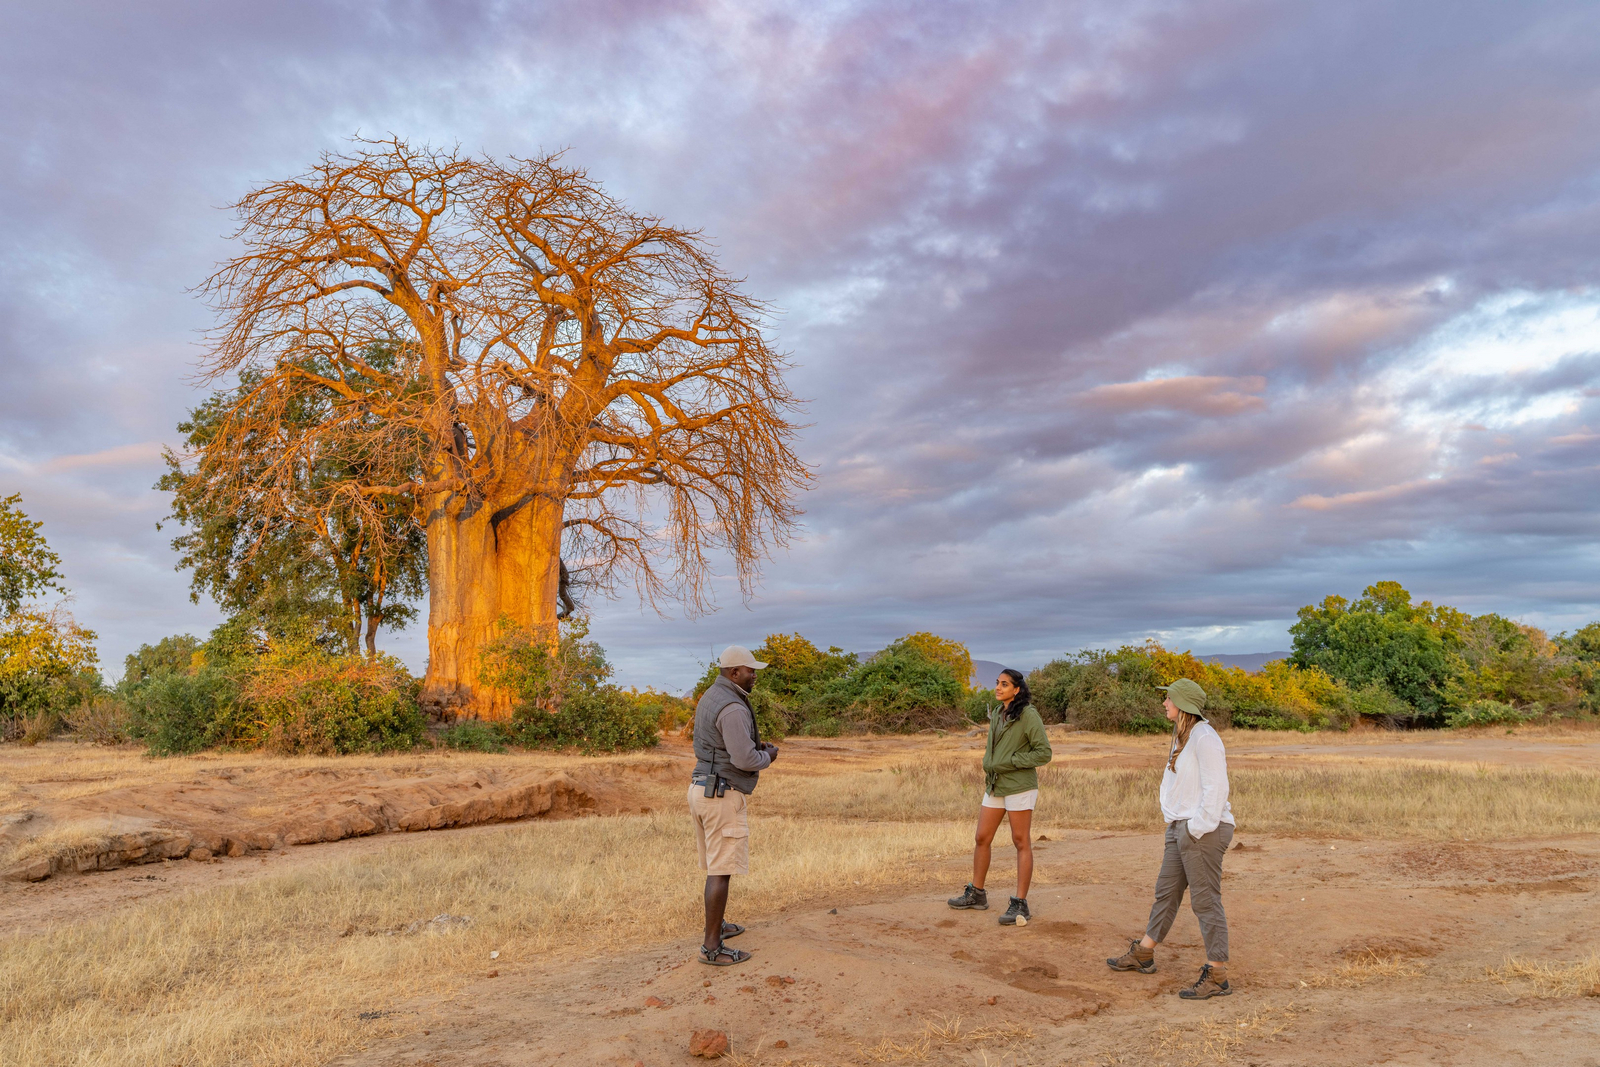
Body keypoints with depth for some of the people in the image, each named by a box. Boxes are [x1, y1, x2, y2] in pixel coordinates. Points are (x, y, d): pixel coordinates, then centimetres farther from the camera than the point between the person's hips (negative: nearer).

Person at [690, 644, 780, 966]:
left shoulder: (709, 699, 13)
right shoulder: (732, 707, -20)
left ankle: (716, 925, 36)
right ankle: (711, 947, 0)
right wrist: (767, 757, -3)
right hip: (723, 795, -10)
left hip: (702, 788, 10)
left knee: (715, 866, 22)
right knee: (721, 871, -4)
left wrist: (755, 747, 14)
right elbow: (745, 760, -24)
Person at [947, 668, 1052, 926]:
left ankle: (1020, 905, 4)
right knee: (982, 839, 11)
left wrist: (1009, 762, -16)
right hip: (995, 786, 8)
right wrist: (988, 765, 4)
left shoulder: (1028, 715, -12)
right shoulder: (997, 715, 11)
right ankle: (976, 894, 24)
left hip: (1019, 786, -8)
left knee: (1021, 843, -1)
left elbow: (1043, 753, -14)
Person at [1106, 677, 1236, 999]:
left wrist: (1198, 828, -20)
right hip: (1181, 827, 10)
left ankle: (1217, 976, 5)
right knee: (1166, 891, 19)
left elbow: (1215, 788, -20)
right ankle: (1143, 954, 32)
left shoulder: (1204, 738, -16)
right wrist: (1178, 829, 16)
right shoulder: (1183, 737, 15)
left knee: (1206, 900, -4)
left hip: (1203, 831, -10)